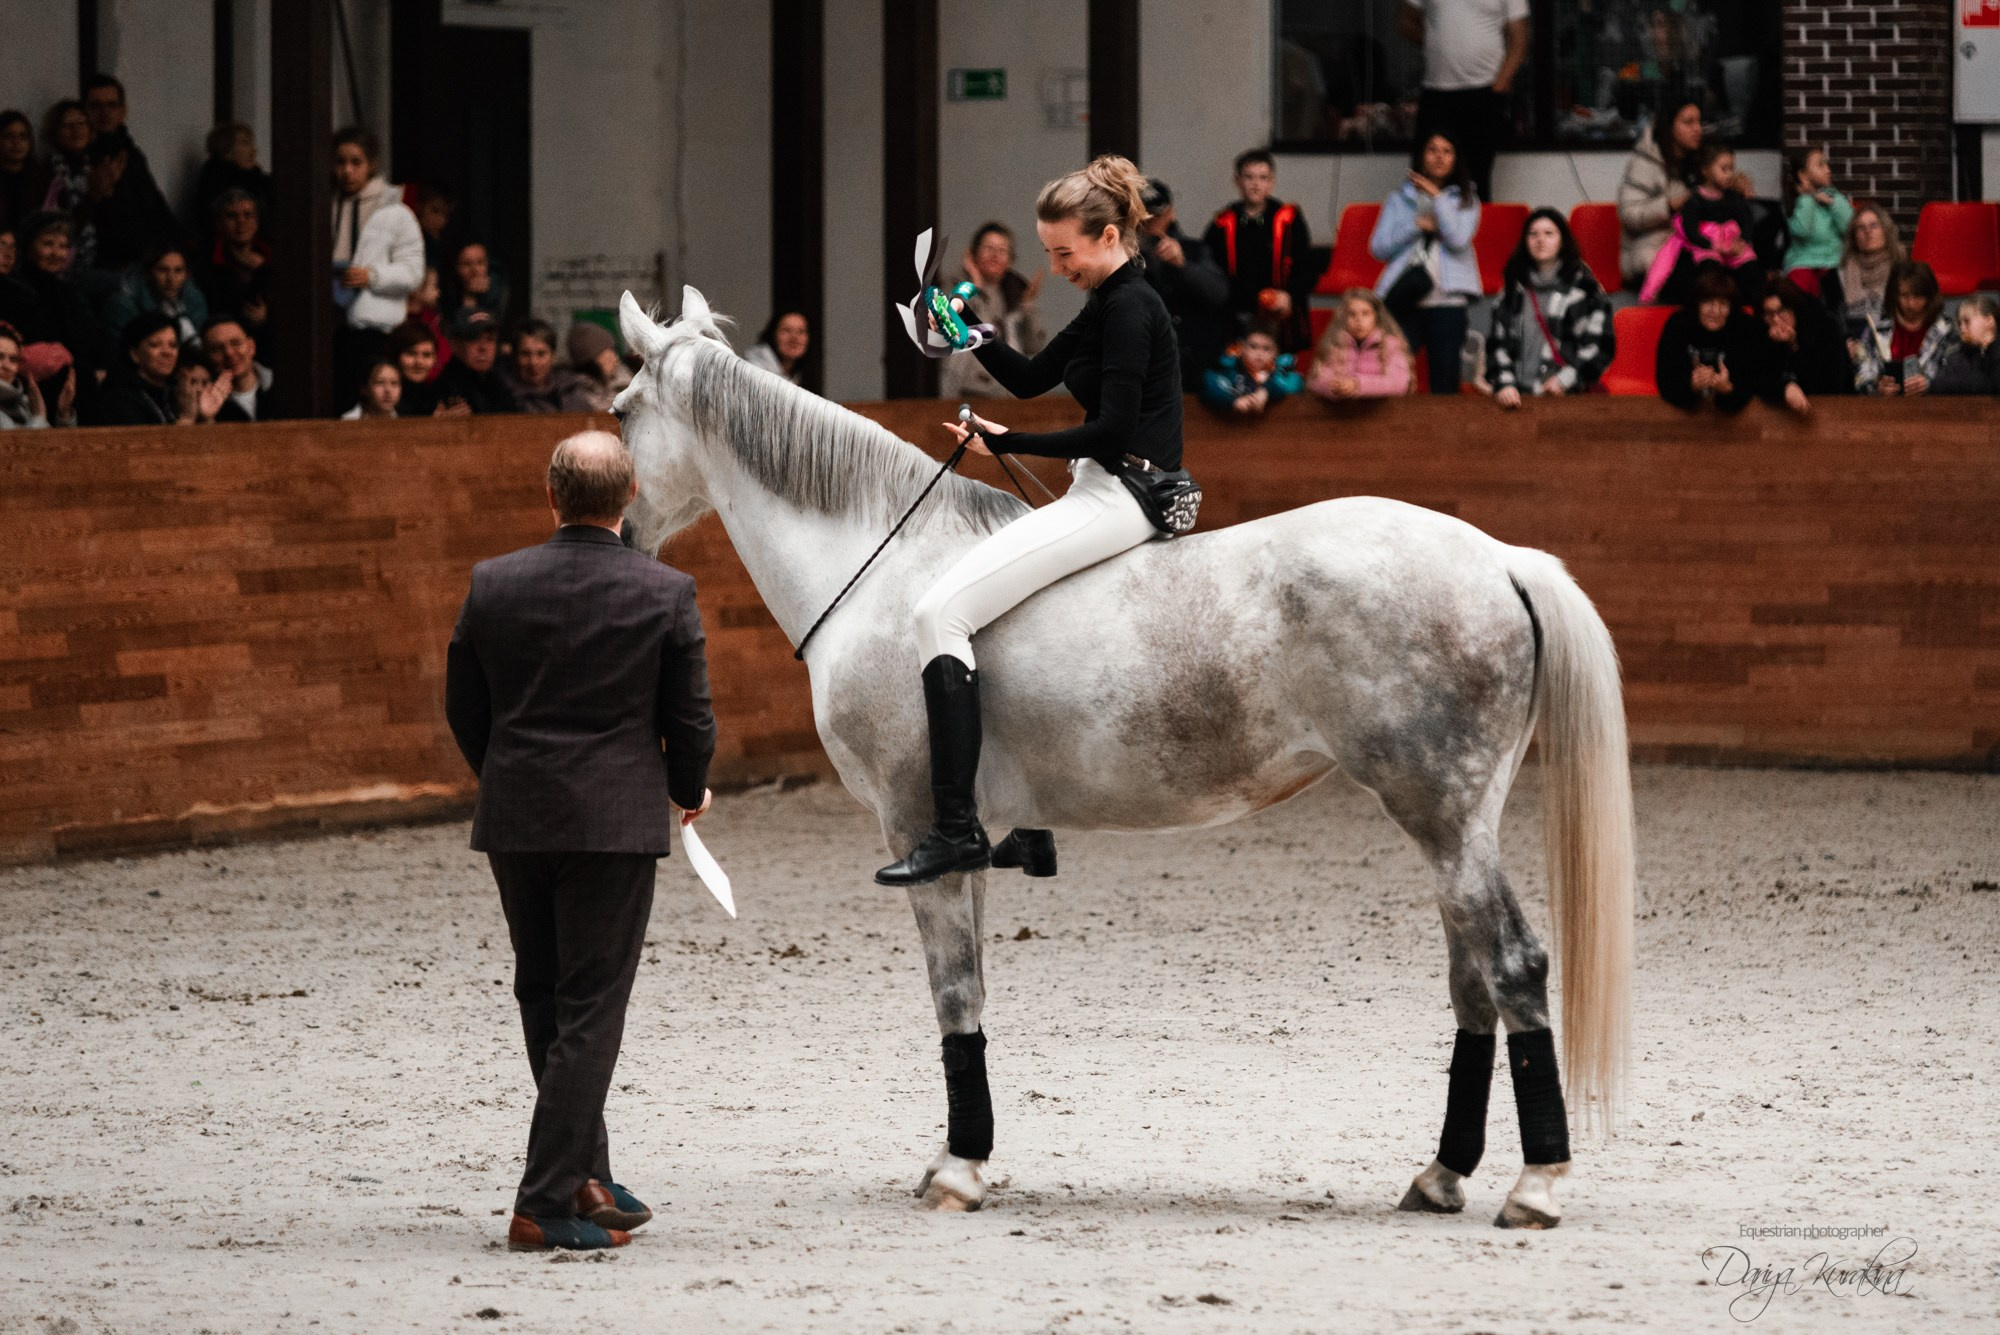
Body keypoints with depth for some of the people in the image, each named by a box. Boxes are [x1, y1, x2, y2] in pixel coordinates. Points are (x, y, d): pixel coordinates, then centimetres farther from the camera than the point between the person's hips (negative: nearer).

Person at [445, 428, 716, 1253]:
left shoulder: (493, 585, -2)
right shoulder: (666, 595, -7)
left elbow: (463, 708, 6)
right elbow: (691, 719, -3)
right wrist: (688, 791, 18)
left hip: (514, 820, 3)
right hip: (616, 821, -3)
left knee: (545, 1000, 18)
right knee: (589, 1012, 1)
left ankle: (585, 1178, 23)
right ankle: (544, 1203, -5)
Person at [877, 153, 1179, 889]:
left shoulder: (1129, 308, -15)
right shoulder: (1108, 305, 17)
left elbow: (1112, 431, -21)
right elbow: (1031, 379, 25)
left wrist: (1005, 442, -14)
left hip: (1120, 496, -11)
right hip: (1104, 494, 11)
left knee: (942, 611, -18)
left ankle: (956, 828, -22)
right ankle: (1031, 831, 26)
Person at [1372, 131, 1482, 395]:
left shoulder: (1466, 201, 13)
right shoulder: (1400, 199, 16)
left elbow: (1458, 240, -6)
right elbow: (1378, 248, 7)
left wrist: (1437, 197, -3)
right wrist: (1417, 225, -4)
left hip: (1447, 301, -1)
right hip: (1405, 299, 1)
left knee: (1445, 382, -4)